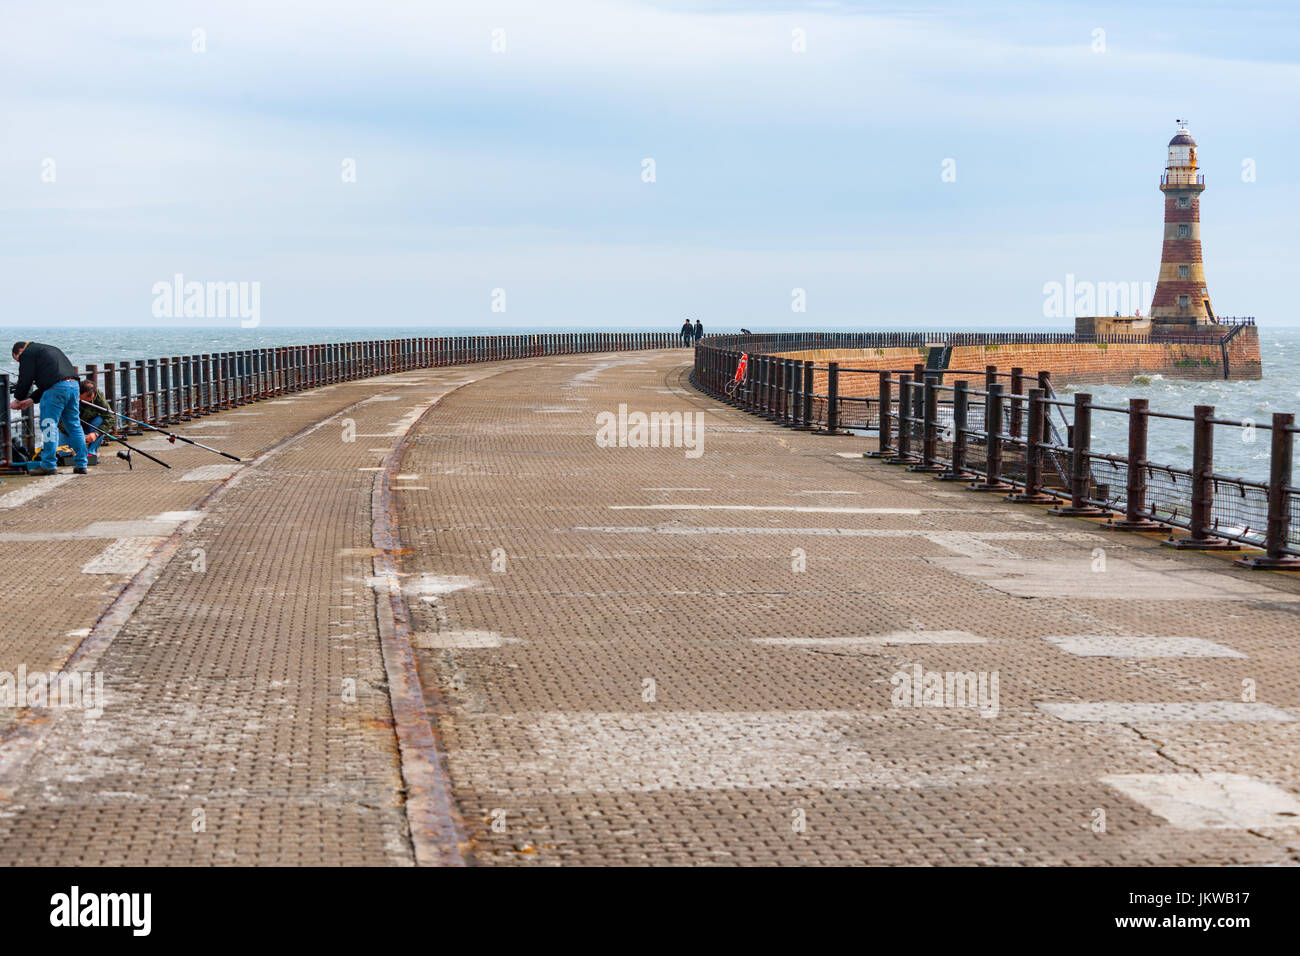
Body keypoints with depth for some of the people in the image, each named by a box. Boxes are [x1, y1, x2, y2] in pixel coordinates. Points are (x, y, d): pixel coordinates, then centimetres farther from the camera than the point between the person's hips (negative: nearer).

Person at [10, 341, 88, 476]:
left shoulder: (27, 353, 6)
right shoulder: (49, 350, 33)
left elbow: (25, 380, 1)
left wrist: (17, 400, 16)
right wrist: (31, 399, 28)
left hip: (56, 389, -8)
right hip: (73, 385, 8)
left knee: (49, 425, -2)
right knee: (74, 425, 11)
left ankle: (49, 465, -4)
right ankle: (80, 465, 13)